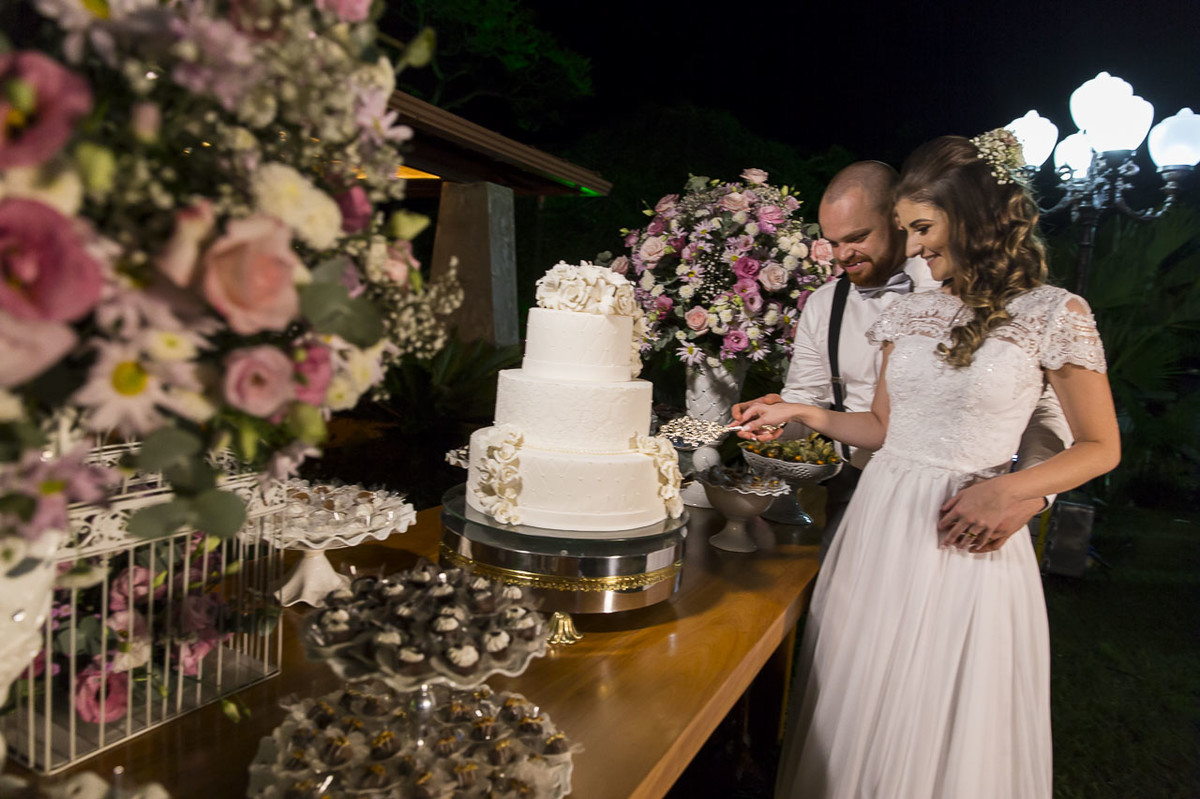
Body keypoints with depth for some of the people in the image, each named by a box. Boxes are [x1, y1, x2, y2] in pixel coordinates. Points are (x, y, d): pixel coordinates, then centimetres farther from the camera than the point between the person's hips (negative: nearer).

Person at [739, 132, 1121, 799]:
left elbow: (1101, 447, 0)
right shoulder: (909, 313, 8)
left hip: (966, 536, -4)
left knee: (946, 723, 9)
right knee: (866, 708, 13)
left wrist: (1004, 491, -15)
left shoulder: (1053, 314, -4)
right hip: (882, 522, 4)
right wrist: (804, 413, 2)